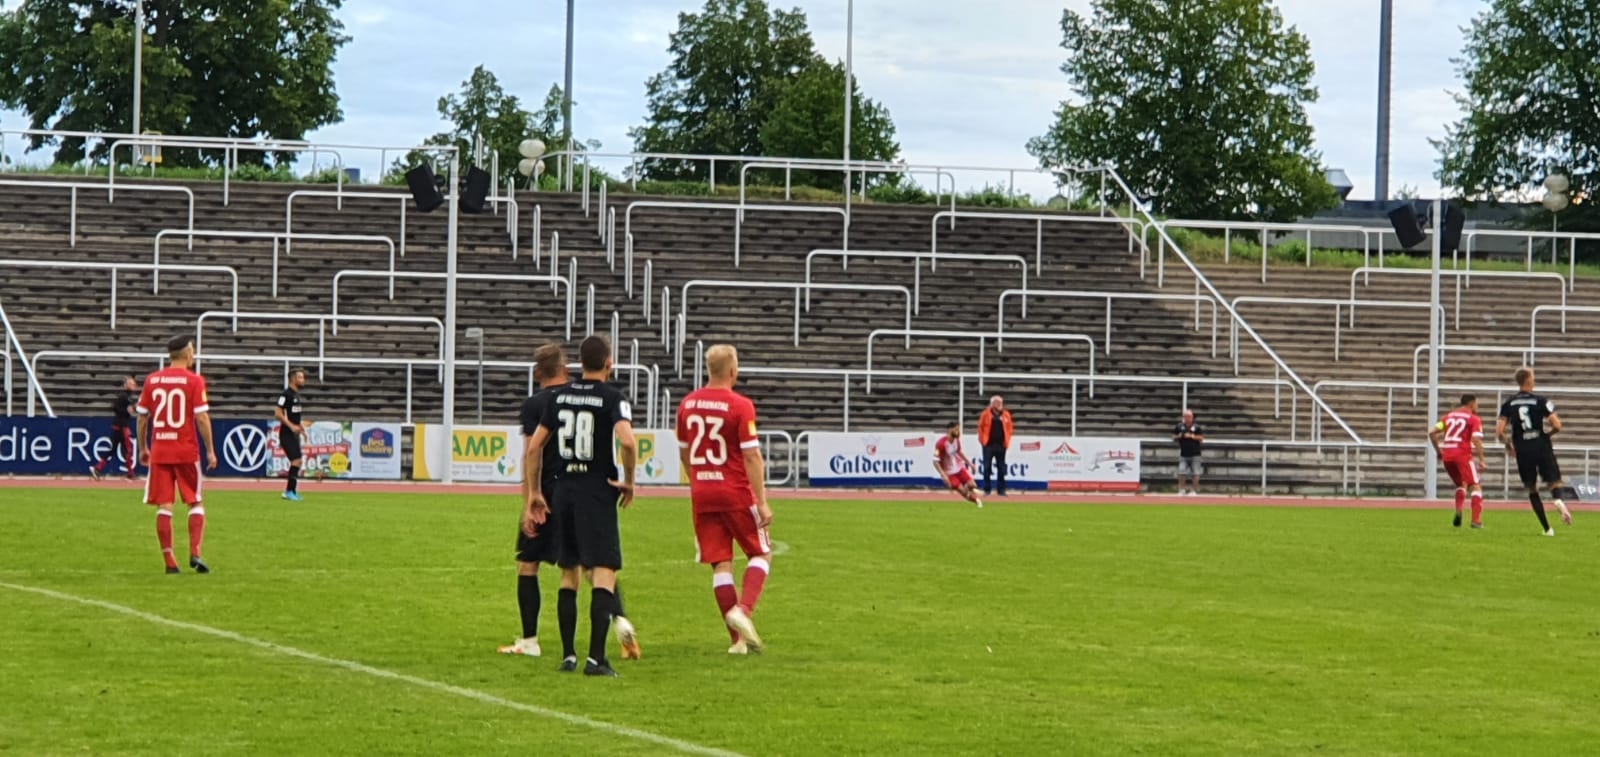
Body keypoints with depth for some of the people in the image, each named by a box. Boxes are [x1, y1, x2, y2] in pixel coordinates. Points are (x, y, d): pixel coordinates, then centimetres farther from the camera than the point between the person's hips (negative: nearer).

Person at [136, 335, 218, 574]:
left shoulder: (152, 380, 5)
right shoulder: (194, 381, -6)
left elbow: (142, 417, 9)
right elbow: (202, 418, -11)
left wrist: (143, 448, 19)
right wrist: (210, 451, -5)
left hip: (159, 452, 3)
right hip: (187, 451, -3)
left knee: (164, 506, 4)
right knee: (196, 503, 8)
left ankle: (169, 560, 1)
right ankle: (194, 553, -6)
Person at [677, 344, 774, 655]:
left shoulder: (688, 403, 5)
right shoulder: (740, 406, -13)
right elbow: (752, 457, -15)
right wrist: (762, 502, -13)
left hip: (701, 494, 5)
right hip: (736, 493, -5)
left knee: (720, 564, 6)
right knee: (761, 553, 10)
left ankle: (738, 639, 5)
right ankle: (743, 609, -13)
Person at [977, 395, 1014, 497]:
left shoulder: (1006, 415, 8)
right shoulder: (986, 414, 2)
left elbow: (1009, 428, 12)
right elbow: (980, 427, 4)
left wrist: (1007, 442, 4)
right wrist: (982, 440, -2)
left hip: (1001, 445, 2)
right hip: (988, 445, -2)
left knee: (1001, 468, 3)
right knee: (987, 468, -1)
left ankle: (1001, 490, 8)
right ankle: (986, 490, 5)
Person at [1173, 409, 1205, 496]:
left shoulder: (1196, 427, 1)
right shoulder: (1180, 427, 8)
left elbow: (1202, 438, -1)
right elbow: (1174, 437, 14)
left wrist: (1192, 436, -13)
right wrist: (1178, 436, -7)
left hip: (1194, 454, -2)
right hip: (1183, 455, 2)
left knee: (1195, 474, 0)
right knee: (1181, 473, -5)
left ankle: (1194, 490, 8)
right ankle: (1181, 490, 2)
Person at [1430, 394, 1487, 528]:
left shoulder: (1449, 416, 19)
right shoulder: (1473, 419, 3)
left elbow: (1432, 432, 12)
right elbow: (1476, 439, -11)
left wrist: (1438, 451, 19)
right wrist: (1481, 460, -9)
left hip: (1447, 456, 6)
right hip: (1463, 454, -6)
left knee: (1461, 485, 24)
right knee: (1476, 486, 0)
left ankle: (1458, 511, 0)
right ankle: (1476, 521, -11)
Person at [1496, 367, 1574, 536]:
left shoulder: (1509, 404, 2)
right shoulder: (1540, 401, -4)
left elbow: (1499, 431, -4)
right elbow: (1557, 426, -9)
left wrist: (1508, 445, 14)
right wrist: (1548, 433, 13)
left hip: (1522, 452, 2)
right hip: (1542, 446, -2)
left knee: (1532, 489, 13)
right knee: (1554, 482, 7)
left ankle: (1547, 528, 7)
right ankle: (1558, 500, -30)